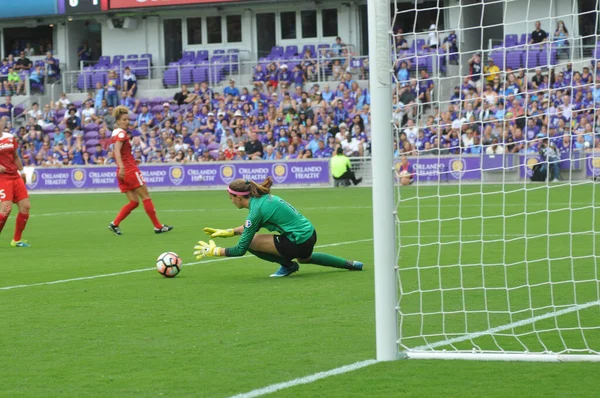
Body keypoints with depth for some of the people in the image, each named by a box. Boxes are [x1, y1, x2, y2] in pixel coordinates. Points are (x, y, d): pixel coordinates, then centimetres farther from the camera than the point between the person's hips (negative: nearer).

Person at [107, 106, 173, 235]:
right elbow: (117, 151, -27)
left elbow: (115, 152, 25)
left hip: (123, 172, 9)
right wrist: (122, 166, -39)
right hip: (130, 170, -9)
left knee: (134, 202, 9)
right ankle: (158, 226, 2)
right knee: (146, 196, 0)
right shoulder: (121, 133, -12)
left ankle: (114, 224, -3)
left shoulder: (115, 133, 14)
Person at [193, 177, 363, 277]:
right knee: (305, 259, 43)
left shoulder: (256, 210, -19)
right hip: (310, 233, 10)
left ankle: (287, 265, 4)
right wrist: (228, 232, 20)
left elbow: (240, 249, -16)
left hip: (299, 243, -10)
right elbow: (250, 227, 25)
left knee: (250, 242, -12)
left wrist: (214, 251, -5)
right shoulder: (263, 197, 6)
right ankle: (349, 264, 44)